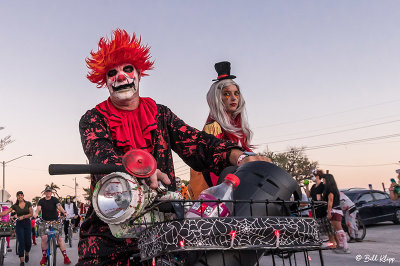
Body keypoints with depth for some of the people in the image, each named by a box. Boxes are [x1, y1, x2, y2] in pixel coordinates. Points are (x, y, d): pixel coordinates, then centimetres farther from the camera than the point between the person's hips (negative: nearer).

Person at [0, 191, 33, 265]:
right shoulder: (15, 206, 2)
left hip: (27, 223, 0)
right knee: (21, 242, -7)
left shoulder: (28, 204, 1)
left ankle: (27, 254, 31)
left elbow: (31, 214, -3)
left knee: (28, 242, 0)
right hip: (19, 224, 0)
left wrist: (23, 216, -16)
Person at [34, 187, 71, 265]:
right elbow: (38, 208, -13)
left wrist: (64, 212, -36)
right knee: (44, 238, -14)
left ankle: (65, 256, -6)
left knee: (59, 238, -8)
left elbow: (59, 206, -17)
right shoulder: (41, 201, 4)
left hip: (55, 221, -1)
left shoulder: (55, 199, 0)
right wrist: (36, 213, -37)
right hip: (45, 222, 1)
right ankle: (44, 257, 2)